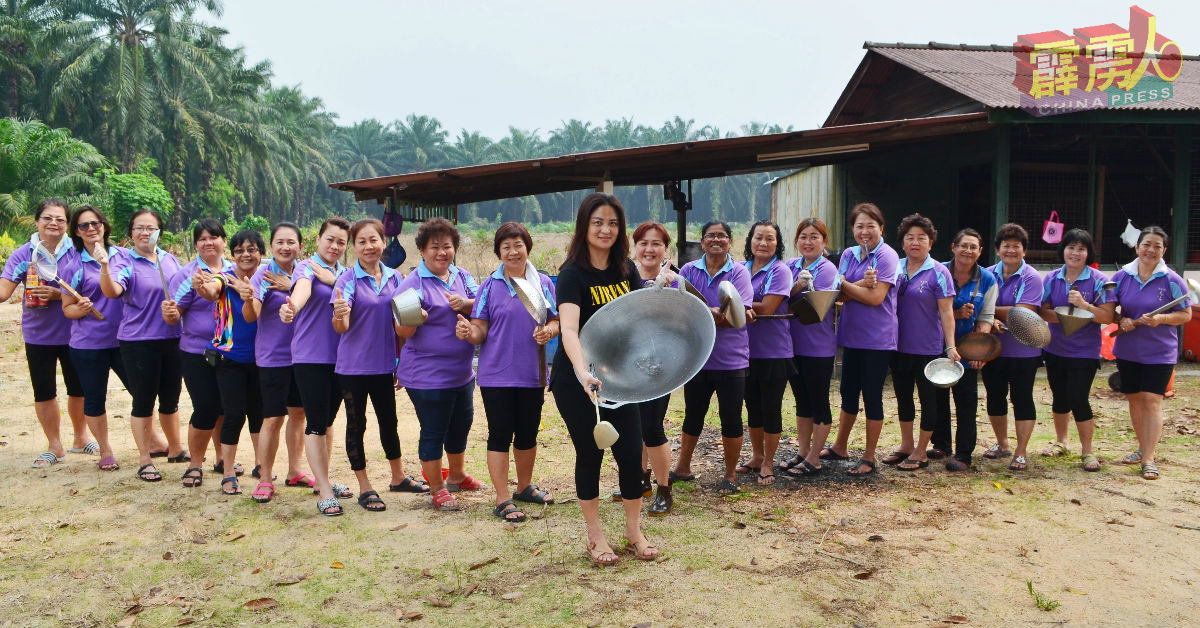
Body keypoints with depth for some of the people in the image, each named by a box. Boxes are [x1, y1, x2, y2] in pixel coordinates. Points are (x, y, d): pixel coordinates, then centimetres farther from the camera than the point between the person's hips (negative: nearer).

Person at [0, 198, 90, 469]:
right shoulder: (23, 254, -4)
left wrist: (59, 294, -24)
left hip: (72, 333, -1)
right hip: (38, 335, 1)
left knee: (78, 388, 12)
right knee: (43, 391, 7)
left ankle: (80, 438, 33)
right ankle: (54, 447, 22)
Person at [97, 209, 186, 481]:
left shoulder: (170, 260, 9)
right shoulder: (125, 262, -7)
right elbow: (112, 291, -25)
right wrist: (104, 267, -43)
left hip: (172, 339, 5)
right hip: (139, 342, -5)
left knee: (171, 398, 16)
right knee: (143, 400, 1)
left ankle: (175, 449, 32)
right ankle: (144, 460, 12)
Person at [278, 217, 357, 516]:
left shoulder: (344, 273, 13)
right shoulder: (306, 268, -7)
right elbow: (302, 289, -30)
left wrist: (334, 280, -13)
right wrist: (291, 307, -51)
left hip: (339, 357, 6)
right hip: (310, 357, -6)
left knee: (328, 421, 15)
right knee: (316, 423, -5)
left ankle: (323, 480, 28)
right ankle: (325, 492, -1)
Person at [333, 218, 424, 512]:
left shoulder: (394, 277, 4)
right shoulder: (348, 279, -10)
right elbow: (341, 327, -19)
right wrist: (339, 315, -40)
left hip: (383, 363, 4)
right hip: (353, 364, -4)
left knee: (389, 420, 15)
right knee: (356, 423, 5)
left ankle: (398, 477, 32)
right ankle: (365, 488, 16)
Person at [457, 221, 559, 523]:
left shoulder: (543, 283, 5)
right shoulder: (490, 286, -2)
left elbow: (556, 320, 9)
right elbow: (480, 330, -5)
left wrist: (548, 330, -13)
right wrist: (467, 332, -27)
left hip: (532, 373, 3)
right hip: (497, 374, -3)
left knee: (528, 433, 15)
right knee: (500, 435, 1)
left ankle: (524, 486, 35)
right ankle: (503, 500, 9)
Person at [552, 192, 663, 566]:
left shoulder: (625, 269, 2)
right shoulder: (573, 274, -16)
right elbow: (569, 329, -31)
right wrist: (583, 372, -48)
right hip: (576, 381, -4)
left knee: (631, 453, 3)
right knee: (590, 455, 5)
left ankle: (634, 533, 21)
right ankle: (595, 538, 21)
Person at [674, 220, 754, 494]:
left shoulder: (739, 272, -3)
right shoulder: (689, 270, 4)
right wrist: (719, 314, -20)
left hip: (731, 359, -2)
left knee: (731, 418, 4)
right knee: (693, 416, 16)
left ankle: (730, 475, 20)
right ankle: (683, 468, 33)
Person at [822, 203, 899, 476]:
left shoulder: (887, 256, -10)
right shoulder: (849, 255, 9)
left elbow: (875, 297, -18)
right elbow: (841, 294, -3)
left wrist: (845, 284, -10)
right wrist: (861, 283, -21)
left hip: (877, 338, -6)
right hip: (851, 335, 6)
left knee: (872, 395, 2)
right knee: (848, 392, 16)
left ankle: (869, 457, 13)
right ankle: (840, 447, 31)